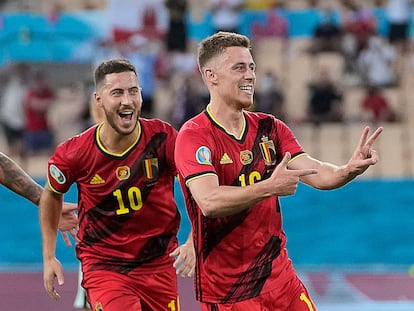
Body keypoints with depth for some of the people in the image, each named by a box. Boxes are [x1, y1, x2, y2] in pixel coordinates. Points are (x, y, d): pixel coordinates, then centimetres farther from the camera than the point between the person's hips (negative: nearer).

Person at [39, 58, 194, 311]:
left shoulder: (163, 138, -12)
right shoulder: (75, 153, -11)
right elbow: (51, 195, 9)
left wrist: (193, 243, -20)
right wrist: (49, 257, 9)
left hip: (159, 264, 2)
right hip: (103, 268, -2)